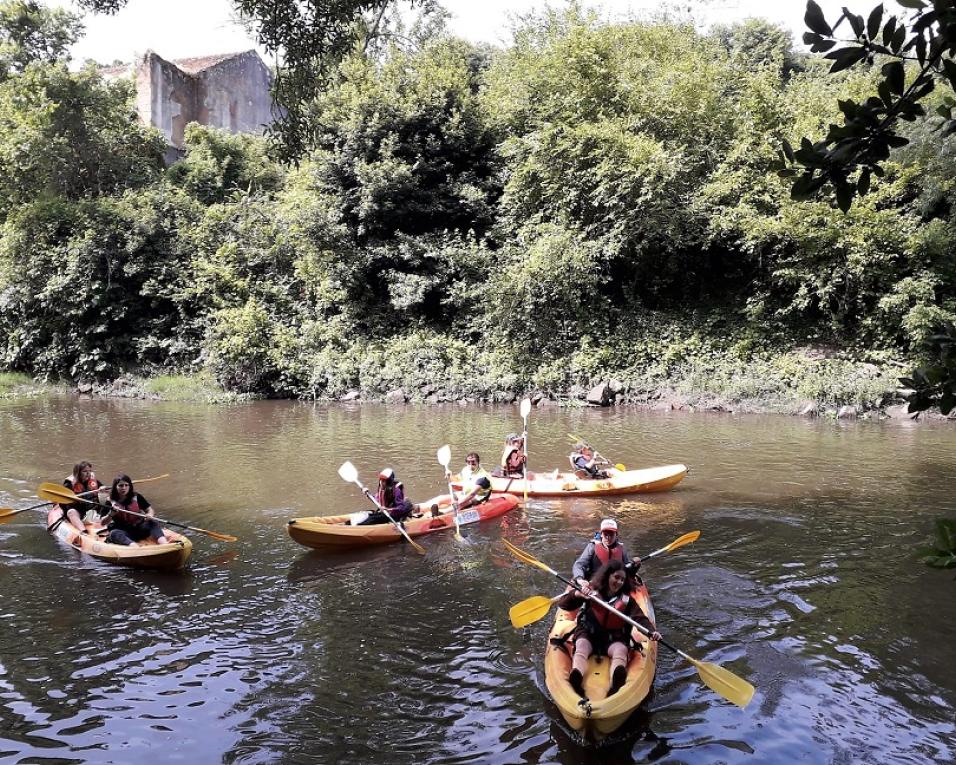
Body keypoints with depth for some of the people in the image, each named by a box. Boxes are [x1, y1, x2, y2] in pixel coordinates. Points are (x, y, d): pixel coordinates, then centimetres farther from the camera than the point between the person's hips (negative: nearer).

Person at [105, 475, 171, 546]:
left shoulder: (137, 497, 0)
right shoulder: (110, 502, -4)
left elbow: (150, 509, 2)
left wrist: (150, 515, -22)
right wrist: (111, 514, -25)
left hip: (138, 529, 2)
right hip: (121, 531, -2)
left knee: (154, 523, -22)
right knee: (114, 533, -33)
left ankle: (164, 543, -48)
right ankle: (135, 547, -59)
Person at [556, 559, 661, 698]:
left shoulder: (627, 600, 7)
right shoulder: (591, 592, 0)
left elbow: (640, 618, -5)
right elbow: (563, 604, -5)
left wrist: (651, 631, -27)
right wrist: (575, 594, -26)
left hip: (614, 639, 1)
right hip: (588, 635, -1)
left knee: (621, 650, -31)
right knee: (581, 647, -31)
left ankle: (617, 681, -63)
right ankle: (576, 677, -61)